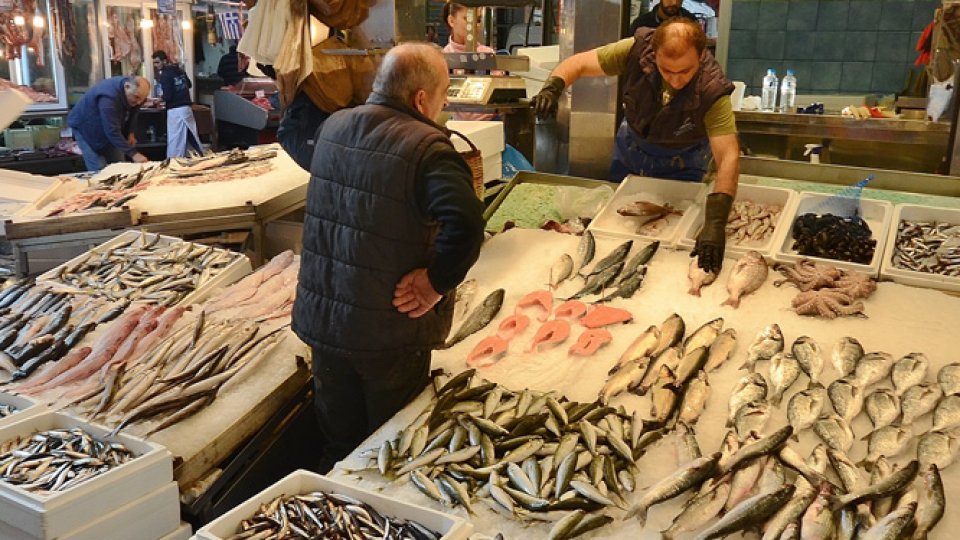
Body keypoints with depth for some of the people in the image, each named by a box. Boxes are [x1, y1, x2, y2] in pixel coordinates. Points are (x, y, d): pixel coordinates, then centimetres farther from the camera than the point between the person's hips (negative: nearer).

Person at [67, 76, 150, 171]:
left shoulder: (136, 93, -16)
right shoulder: (108, 98, -39)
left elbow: (132, 113, 5)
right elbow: (112, 131, -41)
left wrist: (130, 132, -9)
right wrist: (133, 153, -44)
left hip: (110, 127, 7)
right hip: (86, 128, -7)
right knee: (99, 170, -13)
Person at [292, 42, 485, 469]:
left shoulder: (333, 127, 2)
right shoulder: (426, 146, -21)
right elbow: (466, 224, -36)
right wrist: (436, 283, -21)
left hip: (322, 319, 6)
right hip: (389, 332, -6)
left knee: (338, 439, 24)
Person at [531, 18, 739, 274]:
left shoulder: (712, 90, -37)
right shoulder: (638, 49, -31)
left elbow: (729, 157, -43)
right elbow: (578, 63, -22)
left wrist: (715, 223, -55)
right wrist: (552, 88, -45)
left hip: (679, 162, -2)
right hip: (630, 145, 3)